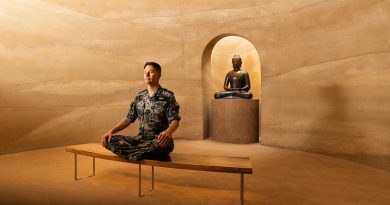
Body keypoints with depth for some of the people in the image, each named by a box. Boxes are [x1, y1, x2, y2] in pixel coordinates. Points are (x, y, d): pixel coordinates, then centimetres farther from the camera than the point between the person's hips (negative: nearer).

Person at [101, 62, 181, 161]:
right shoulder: (139, 97, 12)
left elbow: (175, 120, -11)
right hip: (141, 138, 4)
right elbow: (128, 118, 14)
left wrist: (168, 132, -34)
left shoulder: (167, 96, -3)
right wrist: (111, 131, -1)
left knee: (163, 144, -40)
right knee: (111, 140, -16)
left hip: (158, 140, -4)